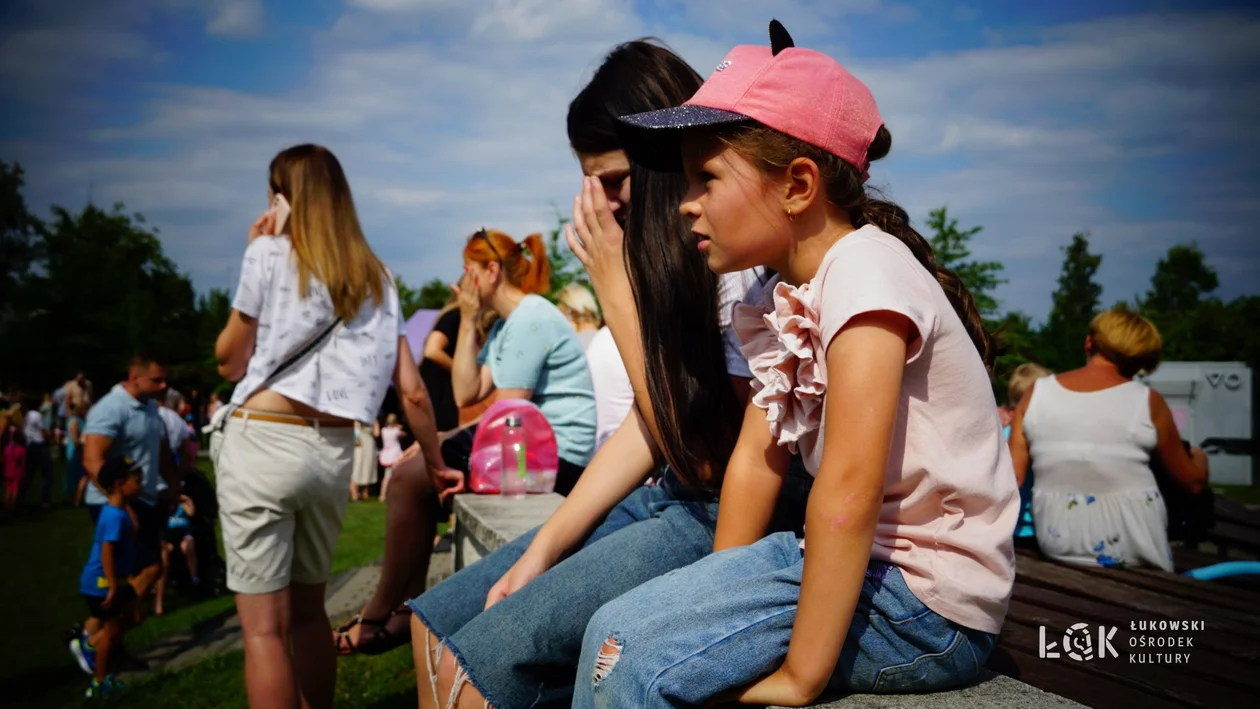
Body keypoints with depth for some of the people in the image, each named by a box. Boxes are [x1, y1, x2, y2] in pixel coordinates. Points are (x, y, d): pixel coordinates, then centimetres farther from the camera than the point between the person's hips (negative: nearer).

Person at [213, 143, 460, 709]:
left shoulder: (271, 253, -3)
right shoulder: (376, 278, 11)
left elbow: (230, 362, 2)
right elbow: (413, 391, 7)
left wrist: (254, 256, 6)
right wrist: (435, 465, 17)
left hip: (262, 443, -5)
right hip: (334, 452, 5)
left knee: (264, 625, 1)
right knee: (307, 610, 20)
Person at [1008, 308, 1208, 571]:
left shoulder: (1036, 393, -2)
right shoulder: (1147, 401, -7)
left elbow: (1013, 478, -4)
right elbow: (1193, 482, 5)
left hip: (1057, 544, 3)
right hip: (1131, 551, -3)